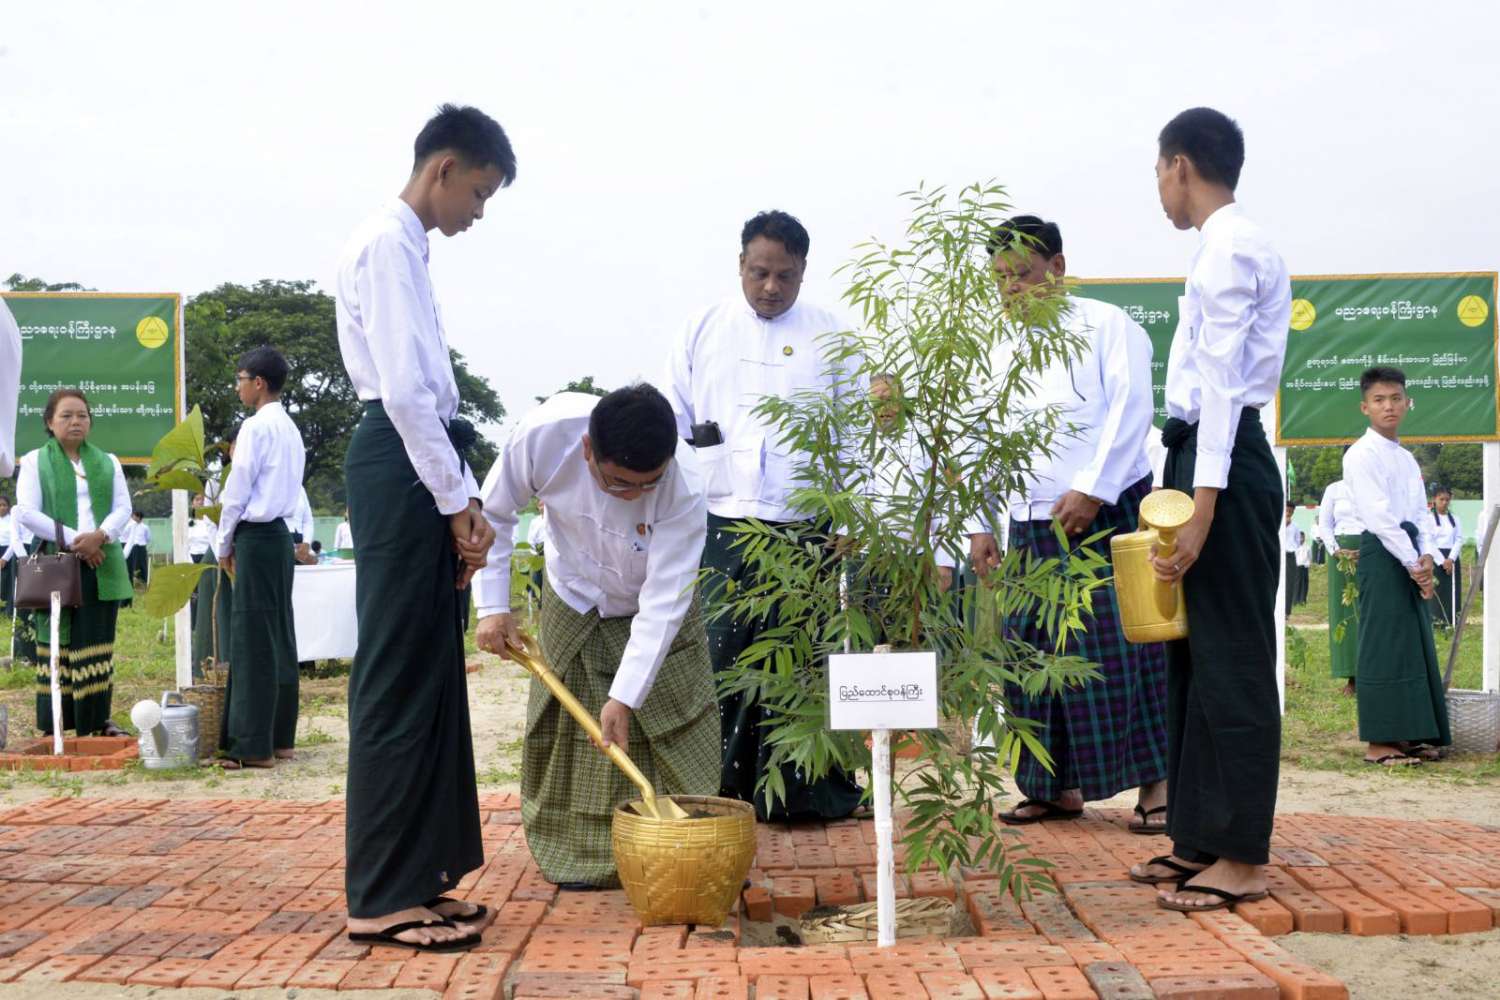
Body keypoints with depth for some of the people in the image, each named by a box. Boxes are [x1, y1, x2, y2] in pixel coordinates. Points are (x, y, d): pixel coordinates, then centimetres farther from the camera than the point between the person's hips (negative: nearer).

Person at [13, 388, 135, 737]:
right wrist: (72, 539, -14)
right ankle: (53, 726, 0)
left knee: (98, 642, 4)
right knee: (58, 642, -3)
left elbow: (123, 508, 8)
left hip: (102, 564, 3)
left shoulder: (108, 462, 16)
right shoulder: (34, 462, 5)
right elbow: (26, 512, -6)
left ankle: (98, 719, 9)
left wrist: (100, 535, -13)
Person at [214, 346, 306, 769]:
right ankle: (279, 737, 15)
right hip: (280, 533, 9)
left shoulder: (256, 426, -12)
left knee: (253, 637, -7)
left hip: (256, 536, -9)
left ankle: (255, 745, -7)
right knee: (278, 635, 10)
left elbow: (237, 490, -12)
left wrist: (224, 544, -1)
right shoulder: (290, 429, 15)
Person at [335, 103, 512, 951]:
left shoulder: (408, 249, 21)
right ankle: (383, 898, -3)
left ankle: (416, 874, 20)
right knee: (399, 681, -8)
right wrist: (457, 500, -15)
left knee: (430, 680, 12)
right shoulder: (388, 244, -9)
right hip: (400, 468, -10)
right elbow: (402, 389, -18)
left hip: (424, 474, 10)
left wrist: (467, 500, 15)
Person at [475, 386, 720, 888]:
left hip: (655, 608, -1)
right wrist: (493, 607, -20)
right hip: (574, 603, 2)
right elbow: (493, 514, -17)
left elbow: (662, 604, -37)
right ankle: (578, 855, 13)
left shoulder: (684, 493, -39)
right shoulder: (545, 433, -35)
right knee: (566, 727, 0)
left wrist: (626, 697, -41)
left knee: (680, 725, -7)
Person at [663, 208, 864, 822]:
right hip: (718, 526, 0)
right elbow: (670, 424, 13)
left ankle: (800, 791, 12)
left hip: (802, 529, 0)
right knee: (716, 661, -2)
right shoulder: (703, 330, 11)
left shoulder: (830, 337, 9)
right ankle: (713, 789, 6)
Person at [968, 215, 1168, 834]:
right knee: (1031, 653, 4)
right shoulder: (1003, 352, 16)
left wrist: (1091, 491, -17)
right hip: (1030, 524, 6)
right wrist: (980, 523, 11)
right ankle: (1059, 786, 14)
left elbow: (1130, 411, -10)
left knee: (1123, 646, -7)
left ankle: (1155, 781, 2)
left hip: (1108, 512, -6)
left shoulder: (1105, 326, -1)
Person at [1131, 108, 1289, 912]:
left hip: (1223, 460, -10)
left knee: (1232, 660, -5)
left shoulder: (1229, 248, -13)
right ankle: (1200, 839, 21)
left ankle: (1243, 858, 2)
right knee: (1193, 654, 13)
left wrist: (1202, 505, -24)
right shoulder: (1234, 245, 17)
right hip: (1198, 452, 10)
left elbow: (1221, 383, -19)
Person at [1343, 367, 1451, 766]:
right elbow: (1379, 516, -15)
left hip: (1412, 556, 9)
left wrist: (1427, 556, -5)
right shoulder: (1362, 454, -8)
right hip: (1382, 552, -8)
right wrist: (1412, 563, -16)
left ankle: (1409, 734, 15)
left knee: (1416, 642, 9)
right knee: (1384, 644, -9)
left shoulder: (1408, 458, 19)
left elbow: (1420, 511, 12)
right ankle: (1379, 741, -6)